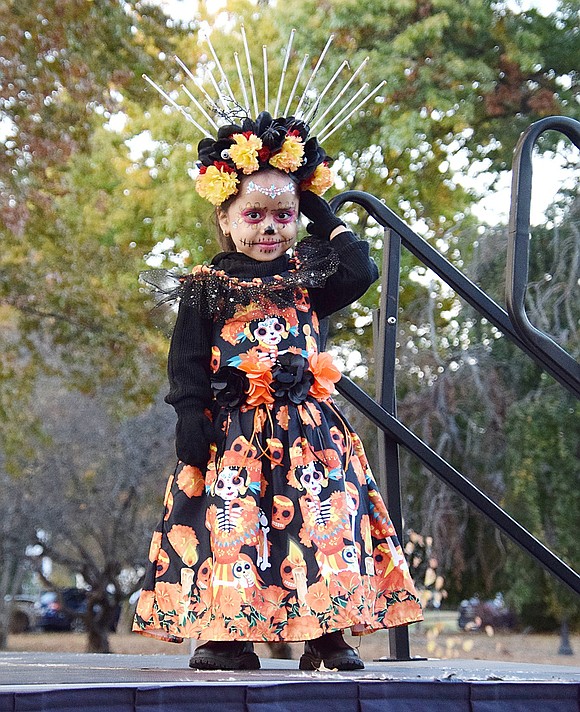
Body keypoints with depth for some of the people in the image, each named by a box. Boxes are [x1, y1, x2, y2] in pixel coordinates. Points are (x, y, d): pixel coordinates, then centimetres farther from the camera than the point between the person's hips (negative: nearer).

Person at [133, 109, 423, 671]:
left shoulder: (308, 277, 15)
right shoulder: (207, 287, 5)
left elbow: (360, 269, 0)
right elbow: (187, 366, 2)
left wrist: (320, 213, 10)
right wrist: (191, 431, -8)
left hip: (310, 431, 2)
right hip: (232, 432, -2)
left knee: (328, 520, -7)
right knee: (229, 524, -7)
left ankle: (328, 635, -2)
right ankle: (226, 637, 1)